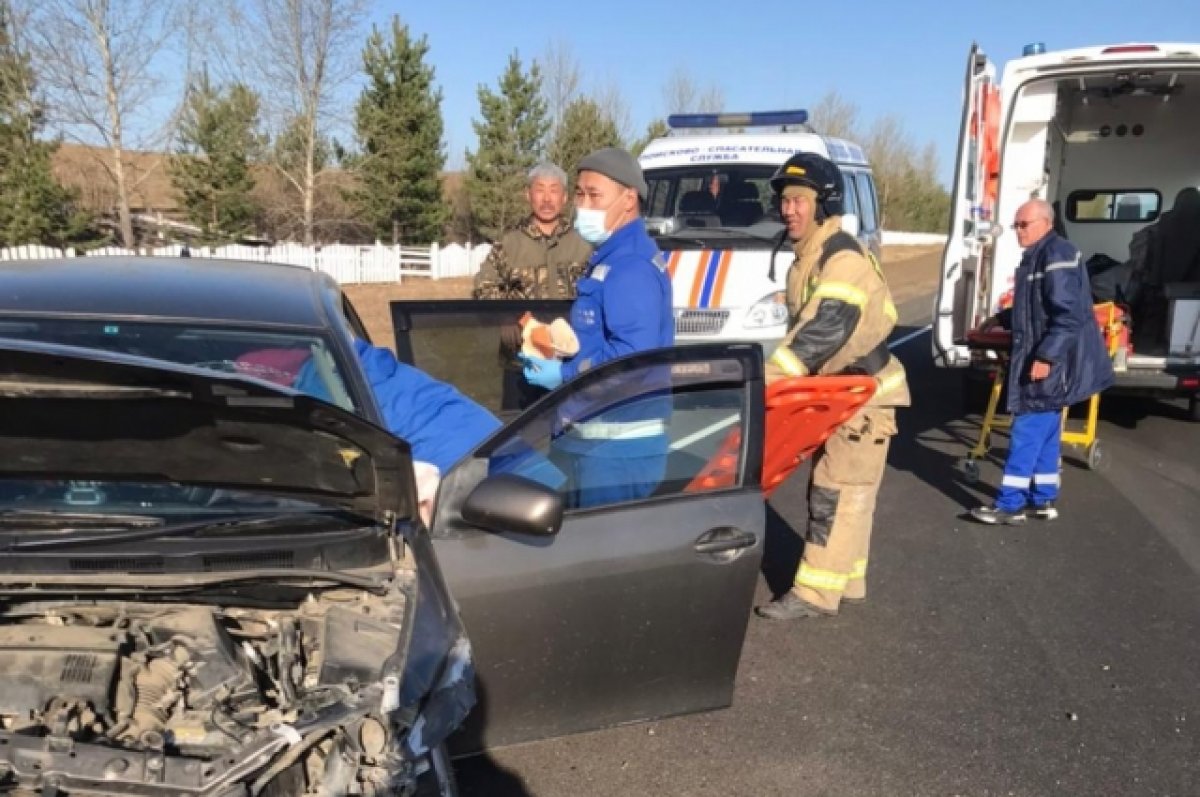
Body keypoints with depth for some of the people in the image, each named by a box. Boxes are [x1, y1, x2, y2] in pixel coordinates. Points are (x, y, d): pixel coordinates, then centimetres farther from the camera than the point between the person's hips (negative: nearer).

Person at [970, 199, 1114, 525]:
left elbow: (1068, 314, -24)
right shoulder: (1036, 256, 15)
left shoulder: (1057, 256, -17)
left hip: (1051, 362, -11)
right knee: (1045, 432, 15)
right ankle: (1043, 499, 23)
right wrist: (1002, 319, 32)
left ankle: (1010, 504, -2)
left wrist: (1046, 356, -27)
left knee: (1027, 431, -7)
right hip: (1039, 358, 11)